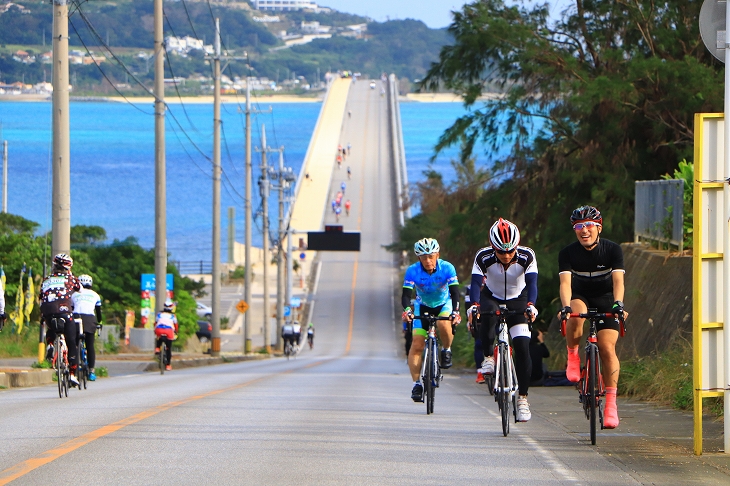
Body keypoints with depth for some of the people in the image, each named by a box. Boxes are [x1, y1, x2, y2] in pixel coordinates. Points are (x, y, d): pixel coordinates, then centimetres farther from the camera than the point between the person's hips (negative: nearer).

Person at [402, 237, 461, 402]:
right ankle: (416, 384, -6)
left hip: (444, 304, -1)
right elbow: (406, 294, -29)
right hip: (423, 306, 1)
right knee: (417, 344, -12)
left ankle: (446, 351, -4)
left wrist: (455, 312, -47)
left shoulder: (447, 268, -25)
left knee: (444, 325, -34)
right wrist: (407, 310, -50)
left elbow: (455, 292, -30)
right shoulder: (412, 271, -24)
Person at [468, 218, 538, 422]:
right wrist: (474, 305, -53)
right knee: (487, 315, -38)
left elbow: (532, 283, -34)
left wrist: (530, 305, -53)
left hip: (517, 301, 1)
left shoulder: (527, 256, -25)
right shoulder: (483, 257, -26)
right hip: (491, 298, -1)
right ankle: (488, 357, -16)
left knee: (523, 347, -13)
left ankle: (522, 398, -4)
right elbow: (476, 283, -34)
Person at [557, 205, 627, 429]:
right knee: (576, 316, -36)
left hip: (606, 300, 0)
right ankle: (573, 356, -11)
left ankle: (611, 402, -13)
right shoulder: (568, 253, -17)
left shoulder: (612, 250, -18)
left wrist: (618, 304, -47)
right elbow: (565, 282, -29)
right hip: (580, 297, 0)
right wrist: (565, 307, -47)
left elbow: (618, 280, -29)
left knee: (607, 348, -16)